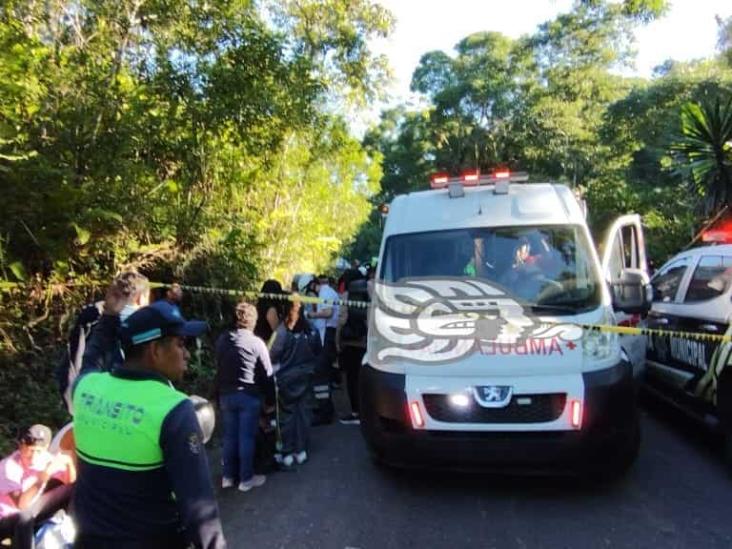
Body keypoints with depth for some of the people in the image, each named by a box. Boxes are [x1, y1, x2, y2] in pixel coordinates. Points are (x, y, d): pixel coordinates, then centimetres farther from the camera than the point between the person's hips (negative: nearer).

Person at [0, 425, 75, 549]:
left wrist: (69, 463, -24)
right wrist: (43, 478, -46)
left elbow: (72, 483, -5)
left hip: (30, 512, 6)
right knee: (24, 516, -38)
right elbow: (21, 504, -38)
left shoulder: (46, 458, -12)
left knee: (72, 490, -5)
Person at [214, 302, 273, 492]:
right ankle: (246, 478, 12)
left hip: (226, 394, 5)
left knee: (229, 436, 14)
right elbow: (267, 372, -8)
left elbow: (218, 367, 7)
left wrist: (220, 392, 16)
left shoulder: (222, 339, 1)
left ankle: (228, 476, 24)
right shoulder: (256, 342, -12)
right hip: (249, 395, -4)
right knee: (246, 437, 4)